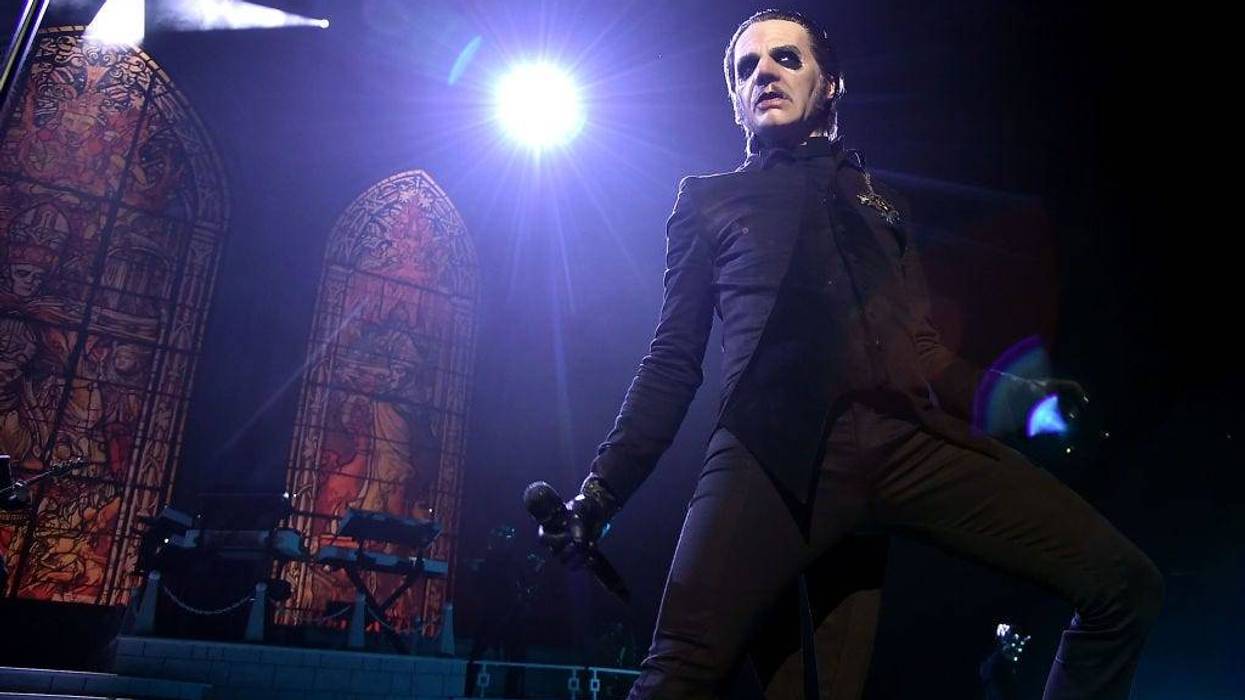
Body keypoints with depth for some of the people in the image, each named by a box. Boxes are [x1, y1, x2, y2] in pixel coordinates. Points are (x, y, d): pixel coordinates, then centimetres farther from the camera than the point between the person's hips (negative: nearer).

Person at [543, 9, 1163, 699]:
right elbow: (673, 360, 15)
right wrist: (601, 490, 4)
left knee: (1123, 584, -8)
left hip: (909, 437, 4)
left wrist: (1009, 391, 4)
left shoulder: (877, 198, 29)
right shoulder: (707, 200, 21)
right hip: (776, 449, -3)